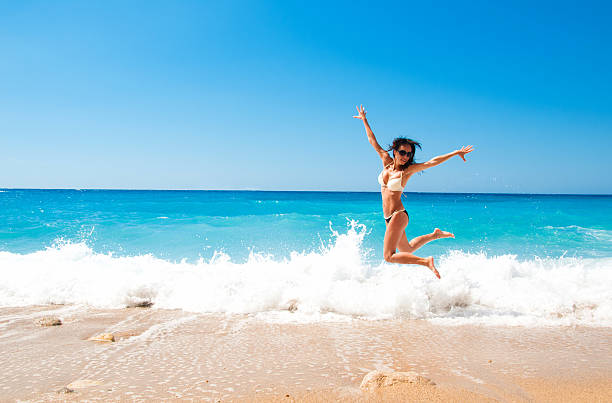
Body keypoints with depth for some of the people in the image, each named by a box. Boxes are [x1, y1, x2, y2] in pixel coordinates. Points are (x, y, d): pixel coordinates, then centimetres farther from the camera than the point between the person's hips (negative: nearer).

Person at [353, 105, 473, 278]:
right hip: (389, 217, 7)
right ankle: (435, 234, 39)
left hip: (398, 215, -7)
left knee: (389, 256, -15)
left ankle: (426, 262, -10)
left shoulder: (408, 170, -8)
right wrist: (365, 120, 16)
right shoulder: (387, 161, 5)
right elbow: (374, 142, 12)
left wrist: (456, 152, -16)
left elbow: (432, 162, -12)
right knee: (407, 250, 23)